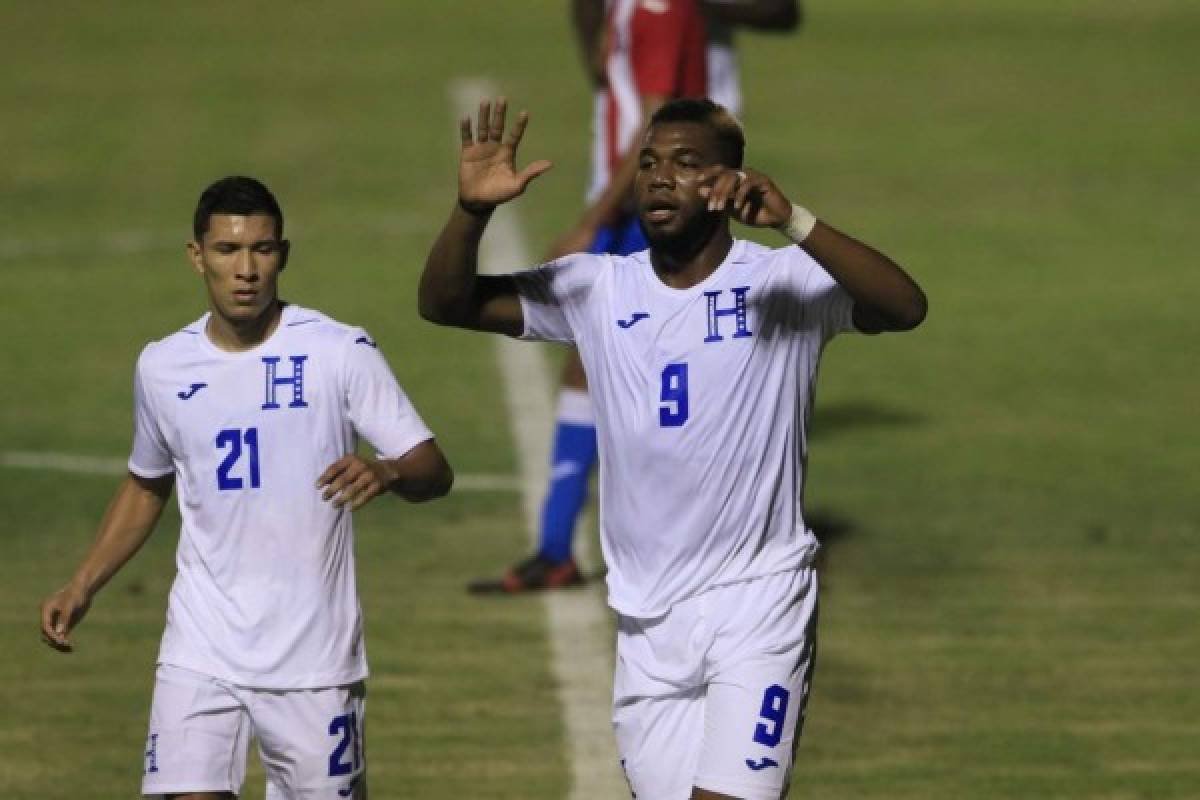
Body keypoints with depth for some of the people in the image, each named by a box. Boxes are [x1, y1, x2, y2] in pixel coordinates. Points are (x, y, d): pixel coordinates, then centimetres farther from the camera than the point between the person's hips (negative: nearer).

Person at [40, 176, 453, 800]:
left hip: (315, 655, -2)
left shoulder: (341, 353, -6)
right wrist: (82, 586, 13)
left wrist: (387, 473, -31)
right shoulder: (163, 367, 5)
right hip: (200, 652, 2)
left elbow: (433, 469, -8)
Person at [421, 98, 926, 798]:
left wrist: (791, 221, -34)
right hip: (649, 618, 5)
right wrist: (472, 210, -15)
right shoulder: (596, 289, 5)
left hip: (757, 601, -4)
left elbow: (906, 308, -23)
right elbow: (444, 303, 5)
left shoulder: (785, 281, -7)